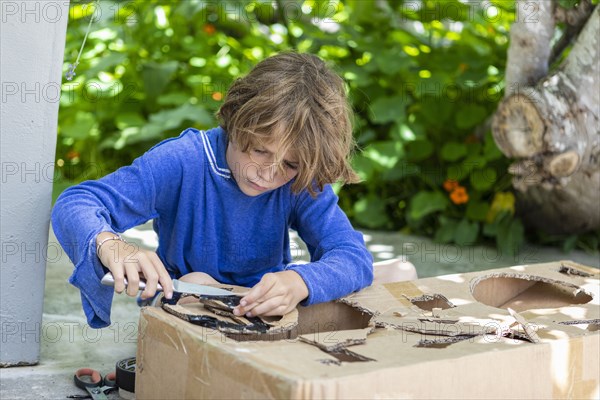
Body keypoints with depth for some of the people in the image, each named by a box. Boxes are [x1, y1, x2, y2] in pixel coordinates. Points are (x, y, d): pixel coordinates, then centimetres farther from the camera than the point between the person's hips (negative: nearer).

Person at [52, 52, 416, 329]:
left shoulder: (303, 182, -14)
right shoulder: (183, 161, -21)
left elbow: (354, 257, -26)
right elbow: (74, 204, -28)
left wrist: (299, 282, -51)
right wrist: (112, 247, -53)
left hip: (273, 311, 2)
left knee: (401, 273, -13)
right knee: (195, 283, -37)